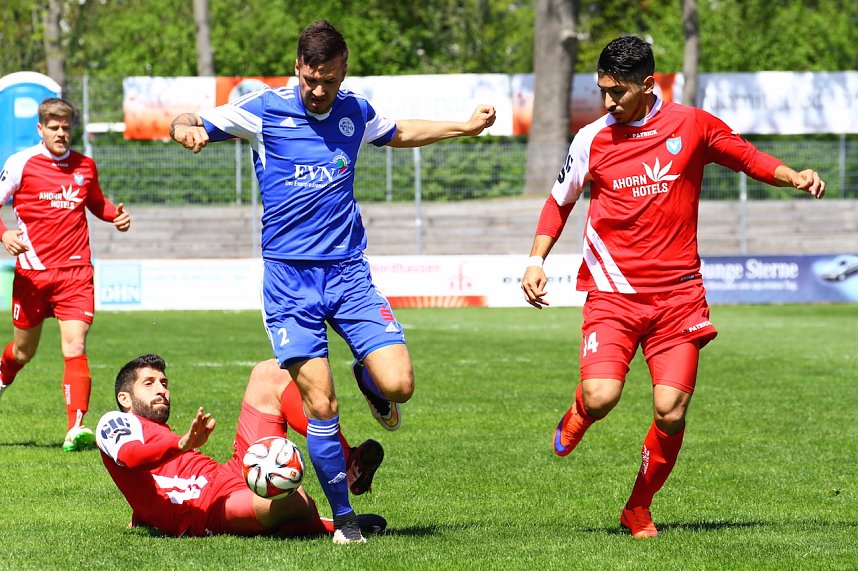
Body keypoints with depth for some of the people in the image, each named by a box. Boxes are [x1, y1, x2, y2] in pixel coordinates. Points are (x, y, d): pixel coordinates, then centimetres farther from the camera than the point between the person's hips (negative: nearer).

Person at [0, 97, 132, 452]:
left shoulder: (85, 166, 10)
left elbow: (96, 202, 28)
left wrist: (116, 215, 6)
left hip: (75, 271, 1)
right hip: (32, 272, -1)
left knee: (75, 346, -13)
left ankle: (76, 428, -19)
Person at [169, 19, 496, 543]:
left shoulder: (356, 113, 8)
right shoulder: (265, 110, -2)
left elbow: (400, 132, 31)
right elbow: (190, 125, 4)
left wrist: (467, 126, 26)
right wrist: (187, 128, -20)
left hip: (349, 270, 3)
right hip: (289, 278, -3)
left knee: (398, 384, -13)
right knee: (321, 406, -11)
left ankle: (367, 378, 25)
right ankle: (343, 517, 5)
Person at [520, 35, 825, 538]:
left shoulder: (692, 125, 2)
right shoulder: (591, 140, 3)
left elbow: (749, 158, 14)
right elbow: (560, 201, 18)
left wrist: (794, 177, -4)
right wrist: (537, 261, 8)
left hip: (678, 294, 0)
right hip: (613, 292, 0)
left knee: (672, 412, -7)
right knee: (601, 397, -21)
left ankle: (639, 510, 16)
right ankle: (577, 417, 18)